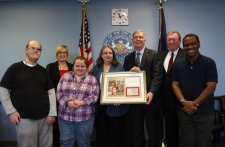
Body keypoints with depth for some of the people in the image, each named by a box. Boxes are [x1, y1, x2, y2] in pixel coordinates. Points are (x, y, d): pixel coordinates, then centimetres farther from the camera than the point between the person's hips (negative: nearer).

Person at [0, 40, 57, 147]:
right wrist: (11, 111, -8)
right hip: (24, 118, -3)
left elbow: (51, 91, 6)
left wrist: (52, 113, -2)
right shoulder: (15, 68, -2)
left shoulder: (43, 71, 9)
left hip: (45, 117, 4)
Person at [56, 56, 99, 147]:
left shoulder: (92, 80, 1)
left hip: (85, 118, -1)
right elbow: (59, 93, 0)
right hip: (65, 116, 1)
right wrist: (68, 102, -16)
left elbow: (94, 96, -5)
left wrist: (82, 102, -19)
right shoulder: (65, 77, 5)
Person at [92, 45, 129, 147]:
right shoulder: (96, 68, 9)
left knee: (116, 133, 9)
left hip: (115, 106, -2)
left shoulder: (119, 67, 2)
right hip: (100, 106, 2)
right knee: (101, 133, 11)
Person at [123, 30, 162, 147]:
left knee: (153, 132, 8)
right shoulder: (128, 58, 13)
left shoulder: (153, 55, -1)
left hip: (150, 99, -3)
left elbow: (157, 76, -10)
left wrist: (151, 92, -23)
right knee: (135, 132, 13)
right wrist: (130, 71, -11)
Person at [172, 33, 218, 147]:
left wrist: (194, 104, -13)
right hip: (184, 111, 2)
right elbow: (175, 84, 3)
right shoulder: (178, 64, 6)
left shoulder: (209, 63, -3)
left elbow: (211, 87, -9)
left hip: (205, 112, -2)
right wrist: (184, 102, -13)